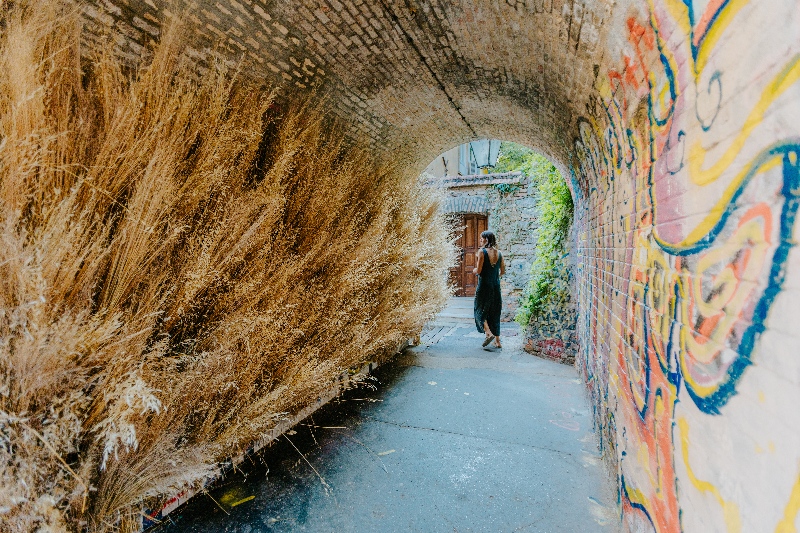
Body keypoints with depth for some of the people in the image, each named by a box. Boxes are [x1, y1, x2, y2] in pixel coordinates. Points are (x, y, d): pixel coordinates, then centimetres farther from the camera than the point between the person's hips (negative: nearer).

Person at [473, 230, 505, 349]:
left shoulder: (482, 251, -11)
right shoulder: (499, 253, 5)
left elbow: (479, 270, -14)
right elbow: (503, 271, 11)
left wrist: (474, 270, 8)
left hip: (484, 286, -5)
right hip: (496, 286, 5)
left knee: (480, 311, 9)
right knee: (495, 313, 12)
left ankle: (489, 333, -9)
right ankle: (497, 340, 14)